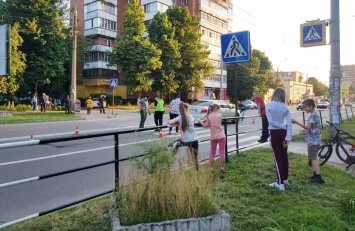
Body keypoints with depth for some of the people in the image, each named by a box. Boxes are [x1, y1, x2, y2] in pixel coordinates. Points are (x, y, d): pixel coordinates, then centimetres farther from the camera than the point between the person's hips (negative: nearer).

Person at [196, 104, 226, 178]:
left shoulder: (209, 116, -2)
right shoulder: (219, 115, -3)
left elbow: (205, 125, -8)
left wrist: (199, 120, 4)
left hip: (213, 137, 2)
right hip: (221, 136, -2)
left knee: (212, 153, 14)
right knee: (222, 153, 5)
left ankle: (210, 169, 14)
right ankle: (222, 169, 8)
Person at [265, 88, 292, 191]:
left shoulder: (269, 105, -9)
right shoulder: (285, 107, 2)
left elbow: (270, 121, -16)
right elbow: (289, 123, -4)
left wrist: (282, 126, -3)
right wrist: (288, 138, -5)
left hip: (274, 133, -4)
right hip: (283, 133, 5)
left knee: (277, 157, 0)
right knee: (284, 156, 17)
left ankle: (280, 183, 4)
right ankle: (285, 179, 32)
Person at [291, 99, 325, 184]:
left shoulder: (313, 115, -17)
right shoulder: (315, 114, 15)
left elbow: (308, 127, -27)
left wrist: (296, 122, -32)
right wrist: (306, 131, 12)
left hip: (313, 140, -10)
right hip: (314, 140, 10)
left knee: (313, 158, -10)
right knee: (313, 158, 17)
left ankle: (319, 178, -11)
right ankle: (315, 175, 25)